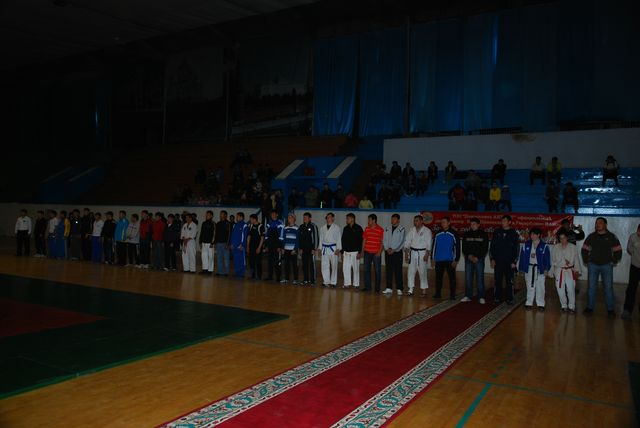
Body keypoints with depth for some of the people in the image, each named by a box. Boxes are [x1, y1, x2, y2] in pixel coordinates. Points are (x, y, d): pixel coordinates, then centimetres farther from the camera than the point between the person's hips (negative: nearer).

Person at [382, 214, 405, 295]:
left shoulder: (401, 229, -4)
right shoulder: (387, 229, 10)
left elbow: (401, 241, -8)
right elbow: (385, 240, 8)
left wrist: (393, 250, -11)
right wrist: (387, 248, -6)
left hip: (397, 252, -4)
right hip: (388, 252, 4)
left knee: (398, 271, -3)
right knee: (389, 270, 7)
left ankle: (399, 289, 2)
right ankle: (389, 288, 13)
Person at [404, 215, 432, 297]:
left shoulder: (427, 231, -5)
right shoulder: (412, 230, 8)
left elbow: (429, 244, -9)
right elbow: (407, 241, 8)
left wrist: (427, 254, -15)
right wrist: (406, 253, 1)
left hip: (422, 253, -4)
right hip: (413, 252, 4)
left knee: (422, 272, -2)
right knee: (411, 271, 3)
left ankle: (423, 290, 7)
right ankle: (410, 289, 9)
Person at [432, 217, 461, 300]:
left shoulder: (453, 234, -3)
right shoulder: (438, 234, 7)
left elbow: (457, 247, -3)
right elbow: (434, 246, 12)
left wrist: (456, 260, -7)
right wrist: (433, 258, 9)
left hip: (450, 261, -3)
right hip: (439, 260, 3)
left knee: (452, 278, 1)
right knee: (438, 277, 7)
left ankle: (452, 295, 9)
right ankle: (438, 293, 16)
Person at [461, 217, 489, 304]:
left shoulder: (483, 234, 2)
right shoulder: (467, 234, 8)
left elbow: (485, 249, -1)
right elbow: (464, 247, 7)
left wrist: (477, 257, -10)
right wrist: (469, 255, -10)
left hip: (479, 259, -3)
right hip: (468, 259, 3)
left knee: (480, 278, -3)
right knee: (468, 278, 4)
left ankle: (481, 297, 2)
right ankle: (468, 296, 12)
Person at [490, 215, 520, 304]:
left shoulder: (514, 234, 1)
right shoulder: (496, 232, 6)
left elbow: (517, 249, 2)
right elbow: (492, 246, 8)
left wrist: (514, 262, -4)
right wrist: (492, 258, 2)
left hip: (509, 262, -1)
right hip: (498, 261, 2)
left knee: (509, 281, 2)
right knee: (498, 281, 4)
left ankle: (509, 298, 10)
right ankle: (497, 297, 12)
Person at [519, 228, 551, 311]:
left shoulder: (544, 246, -5)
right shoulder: (526, 244, 2)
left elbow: (547, 258, -2)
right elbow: (522, 256, 4)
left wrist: (546, 269, -7)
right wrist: (521, 268, 2)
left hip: (540, 269, -2)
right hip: (529, 268, 2)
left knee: (540, 287, 3)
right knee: (530, 286, 11)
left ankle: (540, 304, 13)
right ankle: (529, 303, 19)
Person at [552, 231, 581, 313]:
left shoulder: (573, 247, 1)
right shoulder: (555, 247, 2)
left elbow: (576, 260, 6)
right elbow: (553, 260, 3)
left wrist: (577, 271, 4)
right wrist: (563, 262, -10)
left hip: (570, 271, -1)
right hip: (559, 271, 1)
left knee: (571, 289, -6)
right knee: (560, 289, 4)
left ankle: (571, 307, 9)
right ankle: (564, 306, 21)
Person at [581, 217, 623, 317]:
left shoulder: (612, 237, 0)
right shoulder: (591, 236, 3)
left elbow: (618, 251, 5)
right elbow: (584, 250, 11)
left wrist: (614, 262, 2)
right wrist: (586, 261, 7)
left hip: (607, 265, -1)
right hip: (593, 265, 1)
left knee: (608, 287, 1)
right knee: (591, 287, 4)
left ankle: (610, 309, 10)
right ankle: (590, 307, 12)